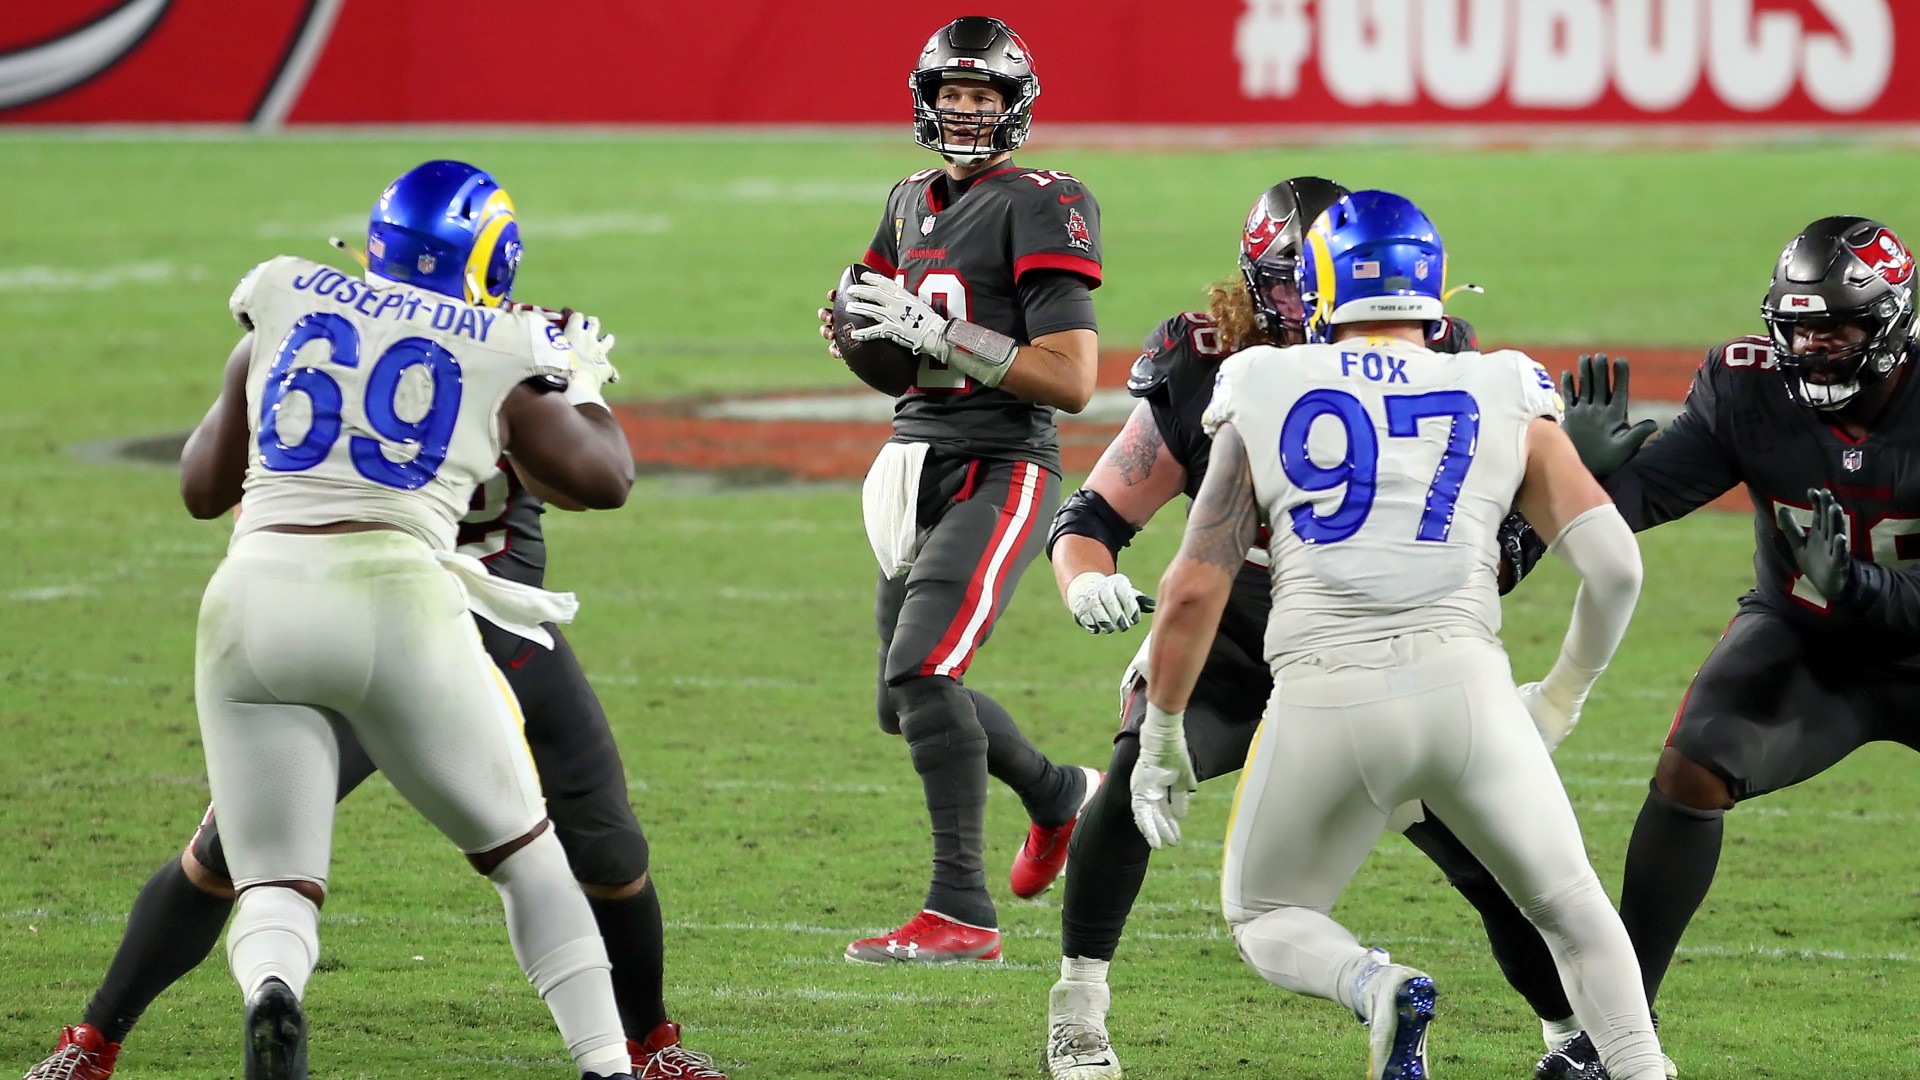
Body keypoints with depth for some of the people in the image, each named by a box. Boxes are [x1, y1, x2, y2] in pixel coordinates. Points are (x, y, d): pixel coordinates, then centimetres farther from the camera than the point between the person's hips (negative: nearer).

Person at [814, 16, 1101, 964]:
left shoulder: (1040, 208, -10)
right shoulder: (914, 204, 14)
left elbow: (1071, 381, -17)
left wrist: (938, 333, -21)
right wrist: (857, 334, 2)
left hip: (998, 475, -9)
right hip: (919, 469, 9)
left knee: (920, 670, -23)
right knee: (908, 702, 14)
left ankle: (962, 911, -22)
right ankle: (1056, 794, 41)